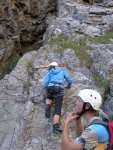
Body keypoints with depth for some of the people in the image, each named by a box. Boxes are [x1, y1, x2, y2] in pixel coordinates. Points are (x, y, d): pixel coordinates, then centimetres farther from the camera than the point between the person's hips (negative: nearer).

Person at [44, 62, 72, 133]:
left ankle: (48, 106, 3)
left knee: (49, 97, 36)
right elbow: (70, 80, 22)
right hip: (60, 88, -1)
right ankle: (56, 127, -23)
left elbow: (45, 84, 13)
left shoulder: (49, 72, 24)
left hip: (50, 87, 1)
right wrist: (68, 86, 42)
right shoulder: (62, 71, 28)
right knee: (58, 109, -5)